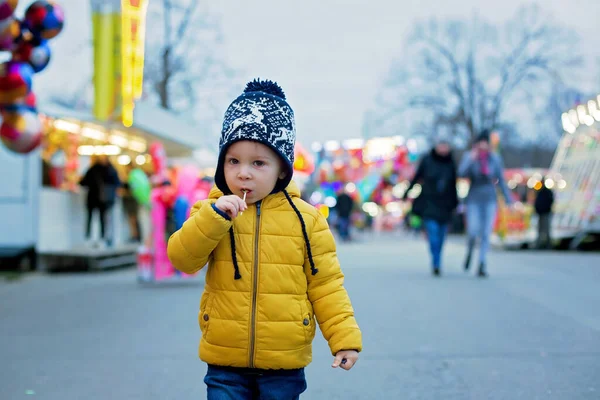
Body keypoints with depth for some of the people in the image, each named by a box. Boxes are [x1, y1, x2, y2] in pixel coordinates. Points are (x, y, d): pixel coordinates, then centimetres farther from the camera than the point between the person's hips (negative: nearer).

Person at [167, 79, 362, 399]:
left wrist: (344, 337, -6)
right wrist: (213, 216, -24)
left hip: (284, 365, 0)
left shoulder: (305, 218, -3)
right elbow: (182, 259, -12)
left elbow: (325, 284, 0)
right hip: (225, 363, 0)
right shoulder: (211, 212, -1)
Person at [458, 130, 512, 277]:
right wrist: (471, 158, -21)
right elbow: (461, 173, -15)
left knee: (486, 234, -3)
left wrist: (508, 200, 6)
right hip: (474, 200, -1)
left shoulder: (495, 158, 4)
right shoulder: (469, 157, 0)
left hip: (490, 200, 1)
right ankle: (469, 252, 20)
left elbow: (501, 180, 8)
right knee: (473, 232, -12)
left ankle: (482, 265, 1)